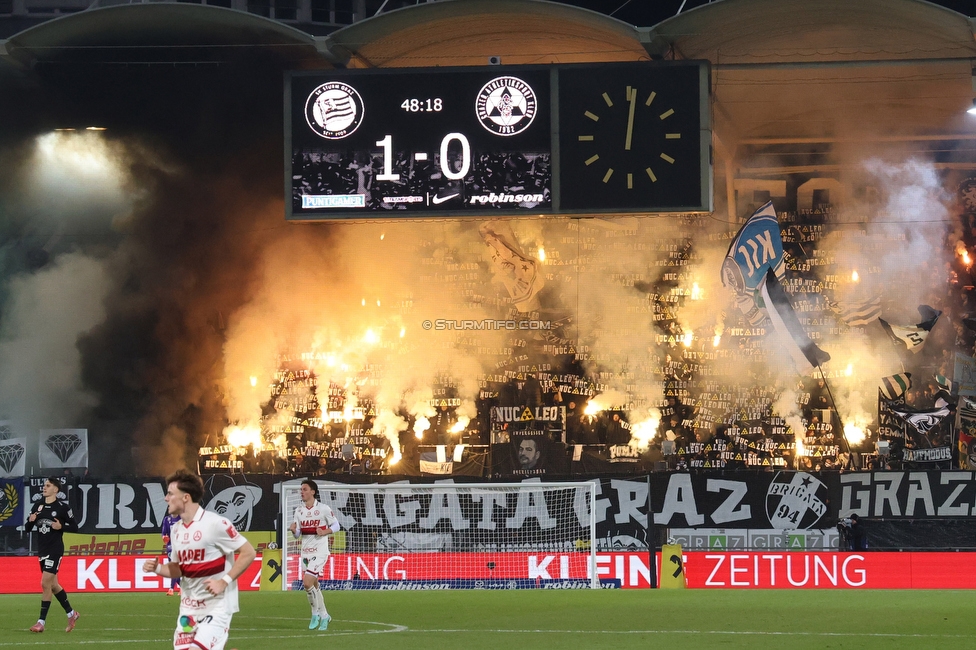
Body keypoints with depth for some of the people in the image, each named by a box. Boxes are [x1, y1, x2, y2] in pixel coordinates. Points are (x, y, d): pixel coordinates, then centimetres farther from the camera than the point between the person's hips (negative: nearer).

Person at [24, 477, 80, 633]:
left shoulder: (62, 507, -7)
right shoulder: (38, 506, 8)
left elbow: (75, 527, -1)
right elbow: (27, 528, 10)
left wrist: (61, 527, -18)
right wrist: (31, 520, -11)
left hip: (55, 550, -7)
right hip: (42, 550, 7)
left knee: (45, 584, -12)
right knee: (53, 585, 15)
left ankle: (41, 622, -9)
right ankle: (71, 614, 31)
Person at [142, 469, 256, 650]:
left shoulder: (215, 523, -15)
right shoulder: (176, 530, 9)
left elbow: (248, 553, -12)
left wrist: (224, 582, -18)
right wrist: (157, 568, -3)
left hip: (217, 606, -7)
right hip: (188, 607, 7)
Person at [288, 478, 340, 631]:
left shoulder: (323, 509, -7)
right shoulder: (299, 510, 7)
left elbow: (335, 525, 2)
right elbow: (297, 535, 11)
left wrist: (325, 532, -17)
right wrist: (294, 530, -12)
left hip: (320, 551, -6)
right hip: (306, 552, 6)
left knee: (307, 582, -18)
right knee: (314, 585, 12)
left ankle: (316, 614, -1)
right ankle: (324, 615, 26)